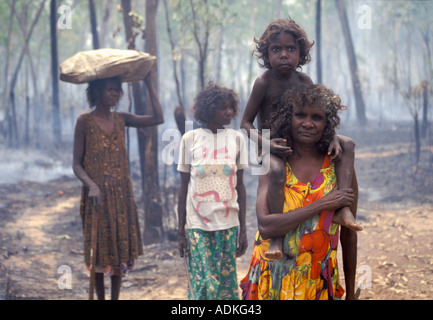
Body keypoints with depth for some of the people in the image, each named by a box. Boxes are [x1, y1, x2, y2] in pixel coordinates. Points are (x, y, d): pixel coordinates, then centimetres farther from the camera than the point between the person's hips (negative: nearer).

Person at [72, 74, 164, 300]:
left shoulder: (121, 119, 6)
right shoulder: (85, 121, -6)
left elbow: (158, 119, -2)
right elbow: (77, 164, -7)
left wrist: (149, 84, -1)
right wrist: (91, 185, -25)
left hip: (121, 195, 4)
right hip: (97, 195, -4)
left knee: (120, 249, 7)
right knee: (99, 250, 4)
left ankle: (115, 298, 18)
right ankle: (100, 298, 17)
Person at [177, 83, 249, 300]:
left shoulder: (237, 138, 5)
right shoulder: (190, 139, 0)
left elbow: (240, 186, 8)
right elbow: (183, 187, 3)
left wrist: (243, 229, 4)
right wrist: (181, 230, 0)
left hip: (228, 224, 2)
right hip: (197, 224, -2)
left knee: (226, 283, 2)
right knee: (203, 284, -5)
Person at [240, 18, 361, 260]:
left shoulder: (304, 81, 1)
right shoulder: (264, 83, -13)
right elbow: (246, 123, -12)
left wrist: (333, 139, -14)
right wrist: (266, 143, -30)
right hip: (272, 146, -6)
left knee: (347, 144, -5)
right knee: (276, 170, -40)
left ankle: (343, 208, -17)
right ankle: (277, 236, -37)